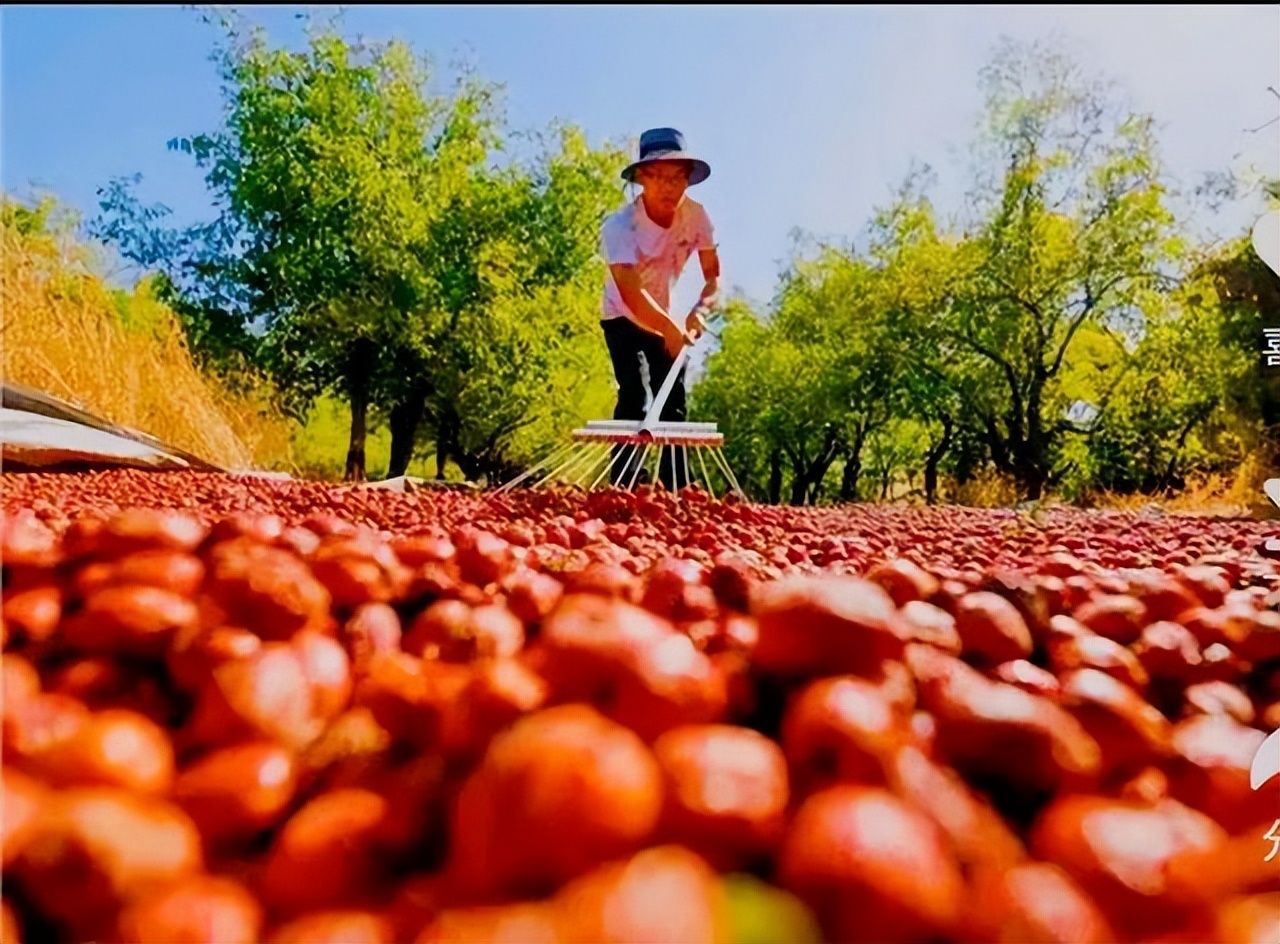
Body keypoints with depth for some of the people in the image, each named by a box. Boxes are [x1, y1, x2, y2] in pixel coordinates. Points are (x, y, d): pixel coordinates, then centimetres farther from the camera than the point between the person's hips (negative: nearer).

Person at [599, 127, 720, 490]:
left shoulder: (695, 215, -17)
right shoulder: (620, 225, -30)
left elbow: (714, 277, -16)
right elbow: (631, 292, -43)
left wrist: (700, 310, -38)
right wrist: (669, 327, -59)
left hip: (667, 318, 4)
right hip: (623, 318, -4)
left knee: (673, 402, -1)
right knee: (634, 395, -21)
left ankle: (675, 491, 7)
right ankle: (621, 488, -18)